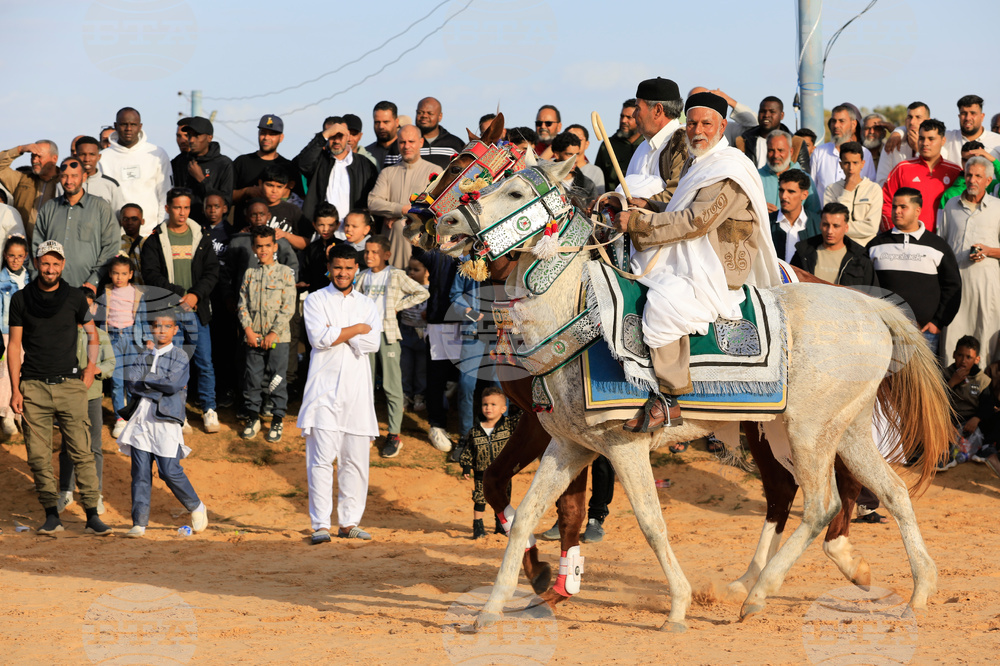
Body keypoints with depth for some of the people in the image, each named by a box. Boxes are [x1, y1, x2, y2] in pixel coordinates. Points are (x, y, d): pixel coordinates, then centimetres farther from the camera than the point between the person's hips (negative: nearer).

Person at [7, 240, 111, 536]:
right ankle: (51, 514, 6)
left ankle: (92, 516, -6)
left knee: (82, 452, -7)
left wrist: (91, 368, 8)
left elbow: (92, 334, 21)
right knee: (39, 457, -2)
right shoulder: (21, 299, 5)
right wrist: (15, 389, 1)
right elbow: (15, 345, 7)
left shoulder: (74, 298, 6)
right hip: (33, 388, 0)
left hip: (69, 385, 0)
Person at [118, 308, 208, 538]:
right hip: (140, 420, 4)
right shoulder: (143, 356, 15)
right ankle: (139, 523, 2)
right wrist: (158, 387, -9)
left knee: (170, 471, -7)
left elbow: (173, 385, -12)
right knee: (140, 472, 0)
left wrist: (144, 381, -3)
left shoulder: (180, 357, 3)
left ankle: (196, 507, 15)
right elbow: (130, 383, 1)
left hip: (165, 420, -4)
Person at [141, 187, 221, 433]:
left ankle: (209, 410, 11)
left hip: (198, 310, 1)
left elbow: (212, 271, 4)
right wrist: (179, 293, -15)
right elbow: (151, 275, -5)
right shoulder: (156, 240, 3)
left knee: (205, 362, 1)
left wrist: (196, 294, -12)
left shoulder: (201, 238, 9)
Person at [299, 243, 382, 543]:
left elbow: (372, 342, -1)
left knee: (356, 460, 2)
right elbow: (319, 338, -11)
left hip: (357, 391, 3)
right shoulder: (316, 300, 6)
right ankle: (320, 525, -10)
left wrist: (337, 333, -7)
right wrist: (356, 329, -3)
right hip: (325, 389, -3)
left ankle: (349, 522, 9)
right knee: (322, 458, -10)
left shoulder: (367, 305, 15)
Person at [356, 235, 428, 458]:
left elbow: (423, 293, 1)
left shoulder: (396, 276, -2)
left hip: (387, 333, -5)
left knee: (391, 386, -5)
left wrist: (399, 305, -3)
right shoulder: (363, 276, 11)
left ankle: (394, 435, -2)